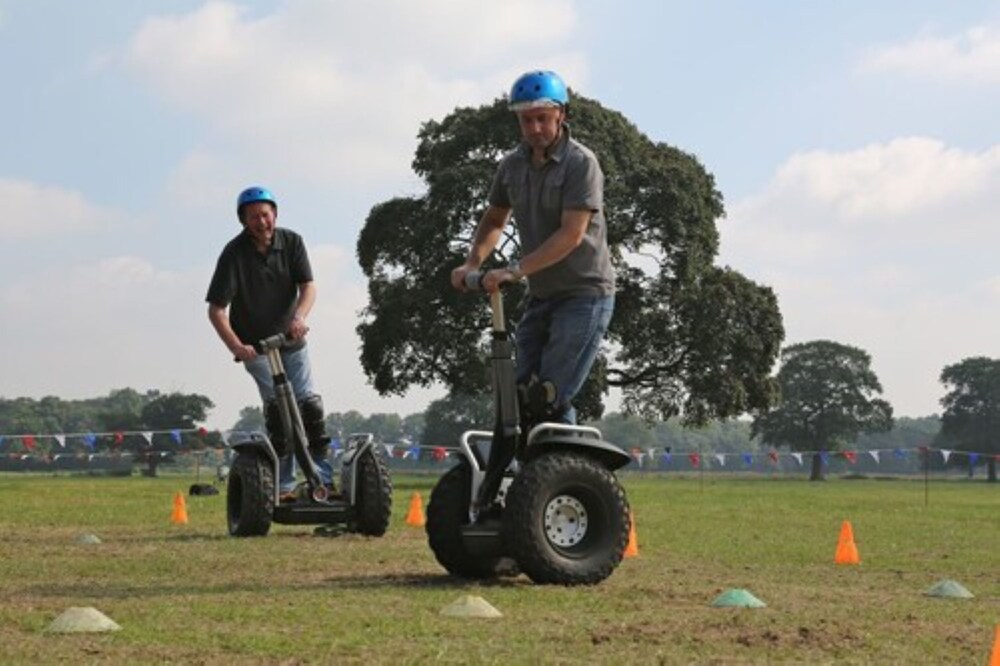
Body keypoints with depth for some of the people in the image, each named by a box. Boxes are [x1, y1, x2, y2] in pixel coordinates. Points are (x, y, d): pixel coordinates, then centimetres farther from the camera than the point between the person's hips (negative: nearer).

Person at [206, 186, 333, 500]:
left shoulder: (291, 242, -5)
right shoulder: (234, 253, -15)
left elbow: (308, 286, -10)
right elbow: (216, 310, -18)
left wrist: (299, 317, -32)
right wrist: (236, 347, -33)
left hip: (291, 339, 3)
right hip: (254, 345, -3)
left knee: (309, 403, -6)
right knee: (277, 405, -16)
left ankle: (323, 479, -2)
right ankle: (283, 485, -13)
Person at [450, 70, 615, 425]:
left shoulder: (581, 163, -14)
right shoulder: (512, 165, 6)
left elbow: (571, 235, -22)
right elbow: (494, 219, 20)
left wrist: (515, 270, -29)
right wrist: (472, 263, 1)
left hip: (585, 293, -7)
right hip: (541, 296, 7)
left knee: (549, 399, -15)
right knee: (522, 395, 2)